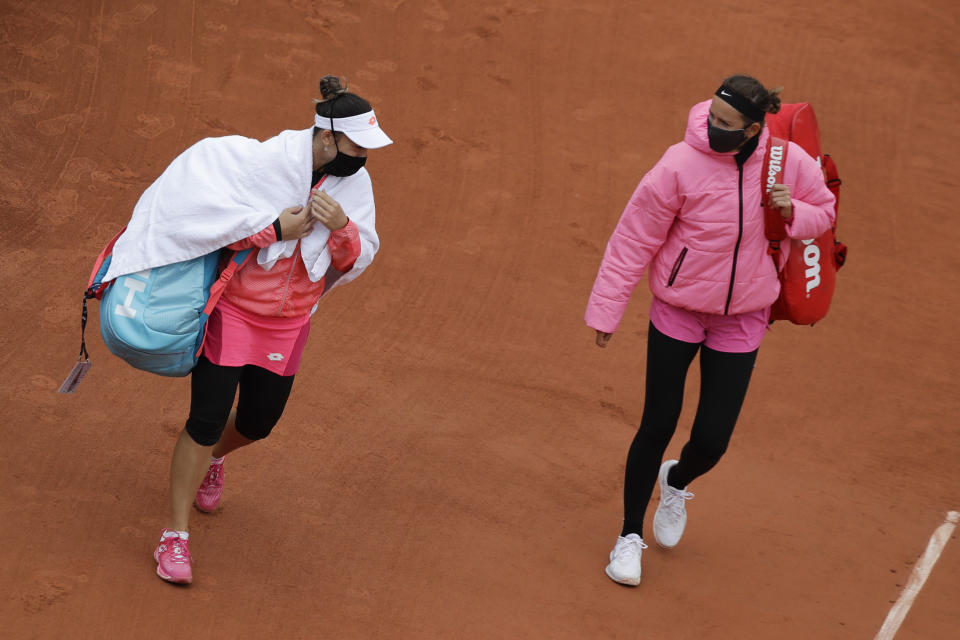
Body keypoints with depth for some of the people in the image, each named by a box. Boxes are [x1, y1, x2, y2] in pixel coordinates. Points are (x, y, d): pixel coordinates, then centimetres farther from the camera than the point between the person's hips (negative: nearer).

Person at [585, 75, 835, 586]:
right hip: (678, 310, -2)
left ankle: (676, 482, 39)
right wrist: (606, 309, -7)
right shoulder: (682, 164, -18)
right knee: (657, 427, 2)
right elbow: (634, 238, -9)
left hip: (742, 318, 2)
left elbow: (824, 213, 8)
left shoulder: (790, 162, -11)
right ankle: (630, 535, 23)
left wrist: (792, 212, -17)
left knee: (711, 440, 2)